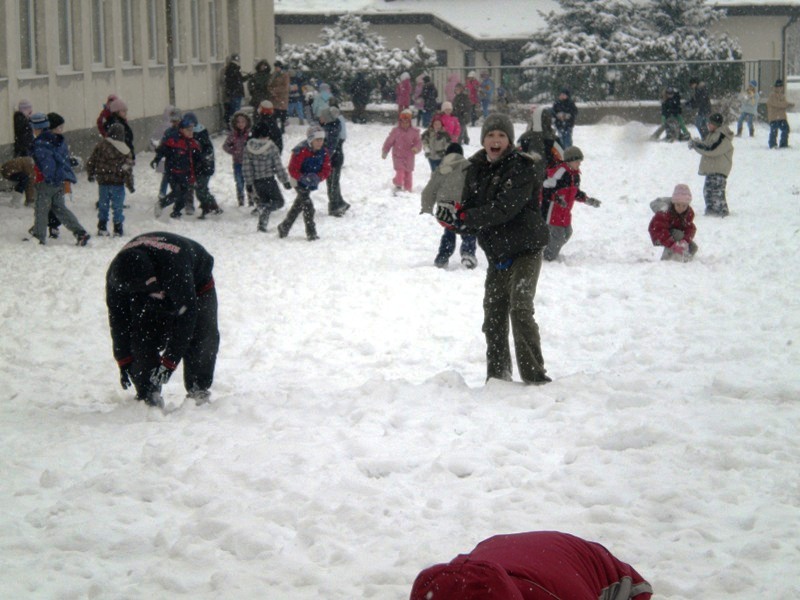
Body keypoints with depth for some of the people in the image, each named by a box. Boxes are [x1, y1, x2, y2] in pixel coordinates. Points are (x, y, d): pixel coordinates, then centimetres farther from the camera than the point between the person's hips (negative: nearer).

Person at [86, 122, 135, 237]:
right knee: (118, 207, 6)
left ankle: (102, 228, 17)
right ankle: (118, 230, 7)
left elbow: (91, 161, 4)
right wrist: (130, 184, 2)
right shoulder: (125, 150, -9)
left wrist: (91, 174, 20)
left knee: (103, 206, 14)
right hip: (117, 183, -2)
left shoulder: (101, 145, -2)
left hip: (103, 182, 2)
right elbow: (128, 169, -7)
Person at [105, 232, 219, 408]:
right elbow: (117, 318, -18)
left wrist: (170, 361, -37)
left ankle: (199, 389, 4)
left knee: (202, 338, -14)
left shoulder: (174, 268, -47)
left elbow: (186, 315, -39)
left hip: (195, 286, -3)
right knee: (142, 339, -15)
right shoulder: (116, 276, -31)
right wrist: (124, 361, -17)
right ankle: (147, 394, -9)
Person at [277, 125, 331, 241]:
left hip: (312, 184, 7)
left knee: (298, 206, 19)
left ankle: (284, 228, 36)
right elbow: (292, 169, -20)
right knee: (307, 205, -16)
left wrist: (318, 177, -25)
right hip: (300, 183, -7)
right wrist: (303, 178, -35)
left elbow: (326, 170, -5)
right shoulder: (301, 152, -24)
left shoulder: (323, 153, -6)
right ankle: (311, 233, -13)